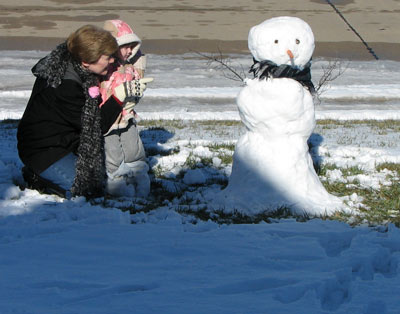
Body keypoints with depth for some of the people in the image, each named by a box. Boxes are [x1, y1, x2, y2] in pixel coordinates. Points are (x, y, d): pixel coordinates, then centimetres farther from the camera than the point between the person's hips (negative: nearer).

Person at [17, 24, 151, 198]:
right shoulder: (66, 86, -32)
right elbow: (93, 126, -23)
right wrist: (119, 97, -23)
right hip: (43, 150, -10)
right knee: (88, 189, -18)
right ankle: (36, 177, 1)